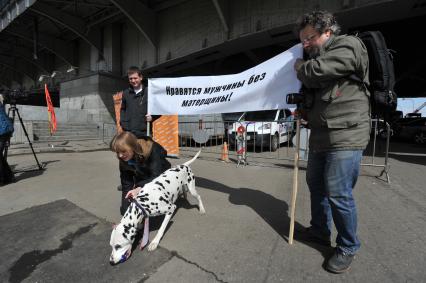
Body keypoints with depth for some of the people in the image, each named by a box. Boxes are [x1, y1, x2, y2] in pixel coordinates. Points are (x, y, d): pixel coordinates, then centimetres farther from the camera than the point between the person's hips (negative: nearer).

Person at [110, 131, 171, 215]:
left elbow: (157, 178, -32)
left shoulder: (153, 150, -31)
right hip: (141, 185, 5)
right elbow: (126, 184, -11)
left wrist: (138, 187, -45)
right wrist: (125, 207, -14)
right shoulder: (123, 160, -16)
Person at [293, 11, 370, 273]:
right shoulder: (317, 55, 21)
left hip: (345, 136, -9)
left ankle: (348, 247, 18)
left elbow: (315, 72, -19)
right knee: (316, 184, 15)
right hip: (320, 136, 9)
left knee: (338, 193, -5)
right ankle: (320, 231, 34)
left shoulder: (348, 45, -5)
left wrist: (299, 66, 2)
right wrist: (302, 108, 4)